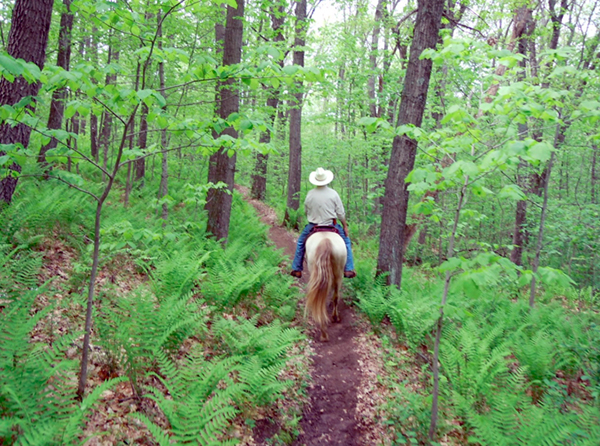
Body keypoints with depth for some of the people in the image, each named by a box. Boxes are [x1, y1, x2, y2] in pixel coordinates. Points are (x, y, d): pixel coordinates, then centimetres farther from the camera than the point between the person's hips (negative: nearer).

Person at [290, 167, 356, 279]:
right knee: (346, 241, 19)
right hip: (331, 225, -1)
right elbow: (341, 213, -6)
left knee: (300, 242, 23)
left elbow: (306, 211, 4)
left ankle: (297, 269, 24)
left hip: (313, 226, 1)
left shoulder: (310, 194, -9)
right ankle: (348, 270, 15)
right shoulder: (333, 194, -11)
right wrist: (345, 226, 7)